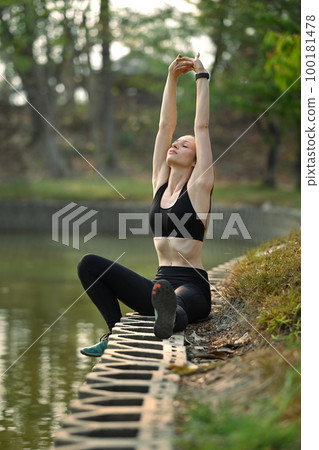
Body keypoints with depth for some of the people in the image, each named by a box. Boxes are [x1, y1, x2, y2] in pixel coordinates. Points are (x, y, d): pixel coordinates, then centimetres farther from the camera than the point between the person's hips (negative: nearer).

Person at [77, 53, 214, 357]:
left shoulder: (198, 187, -1)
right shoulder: (160, 184, 15)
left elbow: (202, 126, -3)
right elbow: (165, 125, 13)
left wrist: (201, 76, 3)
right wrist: (172, 77, 13)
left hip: (192, 288, -6)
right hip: (159, 284, 7)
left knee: (178, 303, -44)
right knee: (90, 264, -8)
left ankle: (168, 323, -80)